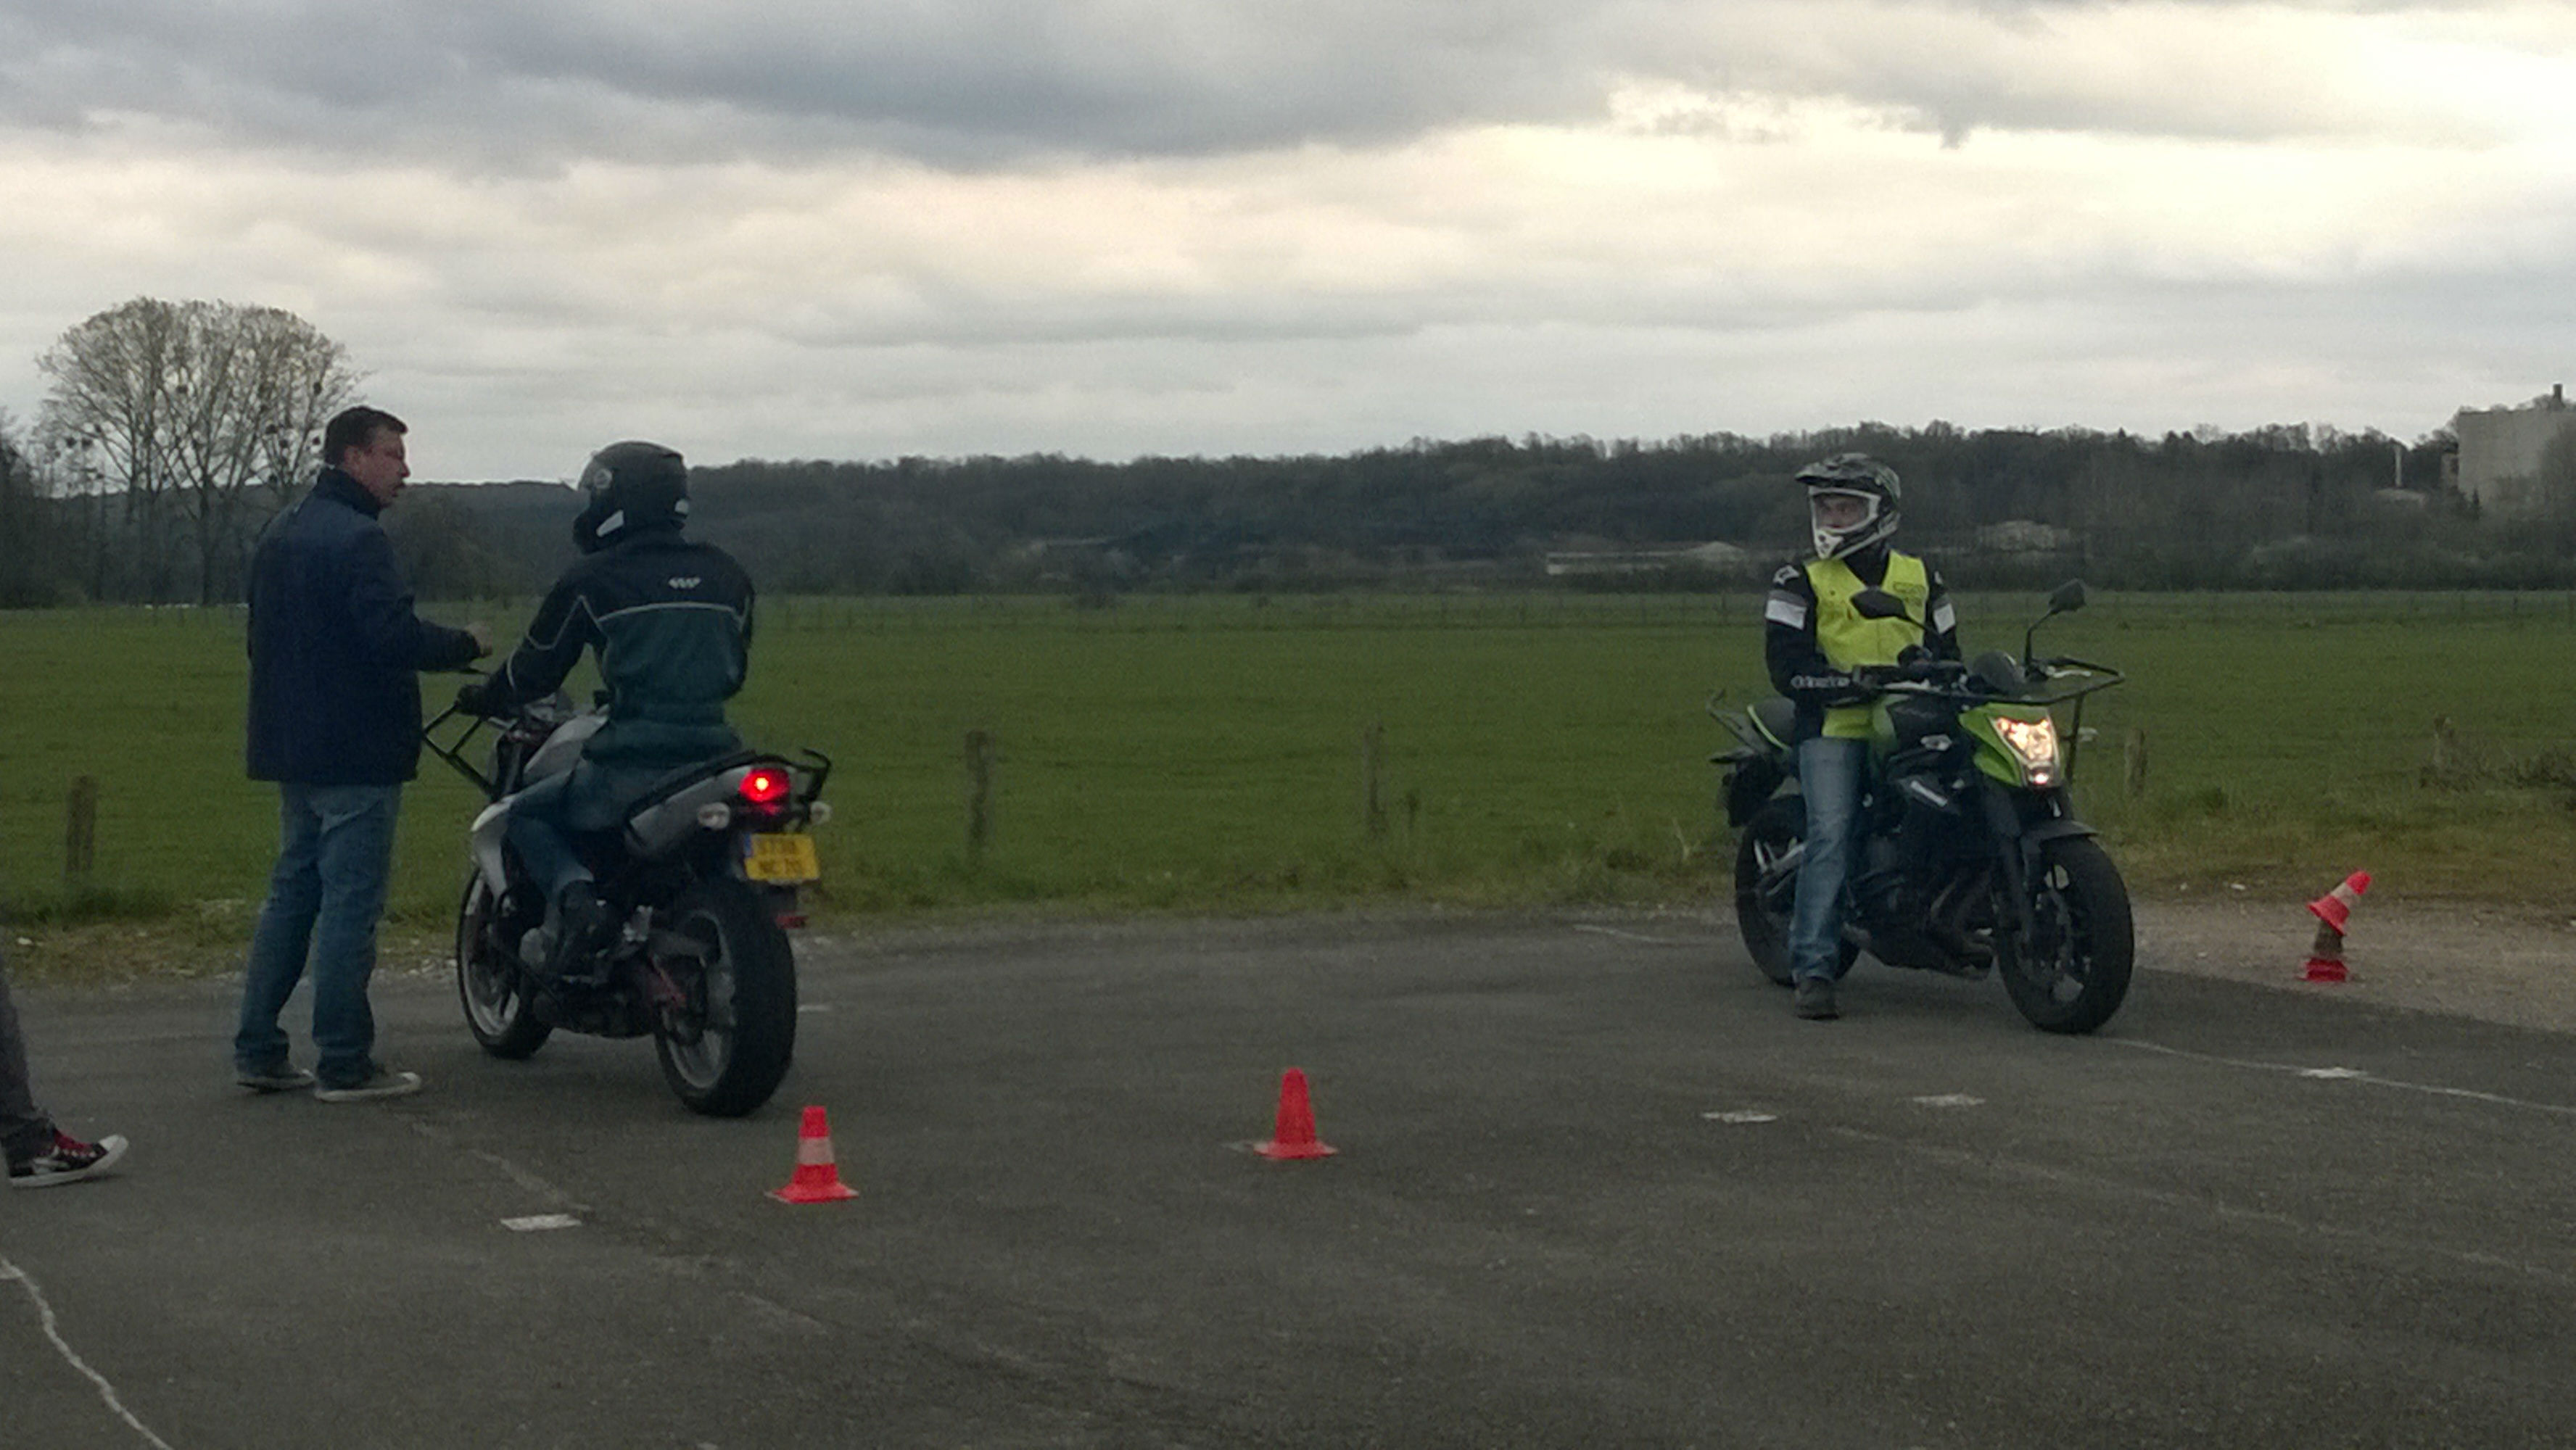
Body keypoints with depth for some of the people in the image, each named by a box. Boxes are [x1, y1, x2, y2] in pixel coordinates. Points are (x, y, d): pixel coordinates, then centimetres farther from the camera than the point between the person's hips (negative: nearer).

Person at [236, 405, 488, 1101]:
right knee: (350, 903, -5)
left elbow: (262, 639, 23)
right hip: (355, 755, -9)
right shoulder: (357, 540, -16)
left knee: (293, 893, 14)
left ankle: (258, 1050, 15)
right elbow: (395, 637, -25)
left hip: (293, 748, 10)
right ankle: (344, 1064, -3)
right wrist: (467, 645, -10)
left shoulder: (280, 535, 15)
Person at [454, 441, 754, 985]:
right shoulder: (725, 574, 13)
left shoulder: (592, 580, 0)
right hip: (712, 754, 5)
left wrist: (484, 696, 29)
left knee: (526, 815, 15)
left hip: (631, 766, -5)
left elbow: (536, 667, 9)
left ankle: (572, 893, -12)